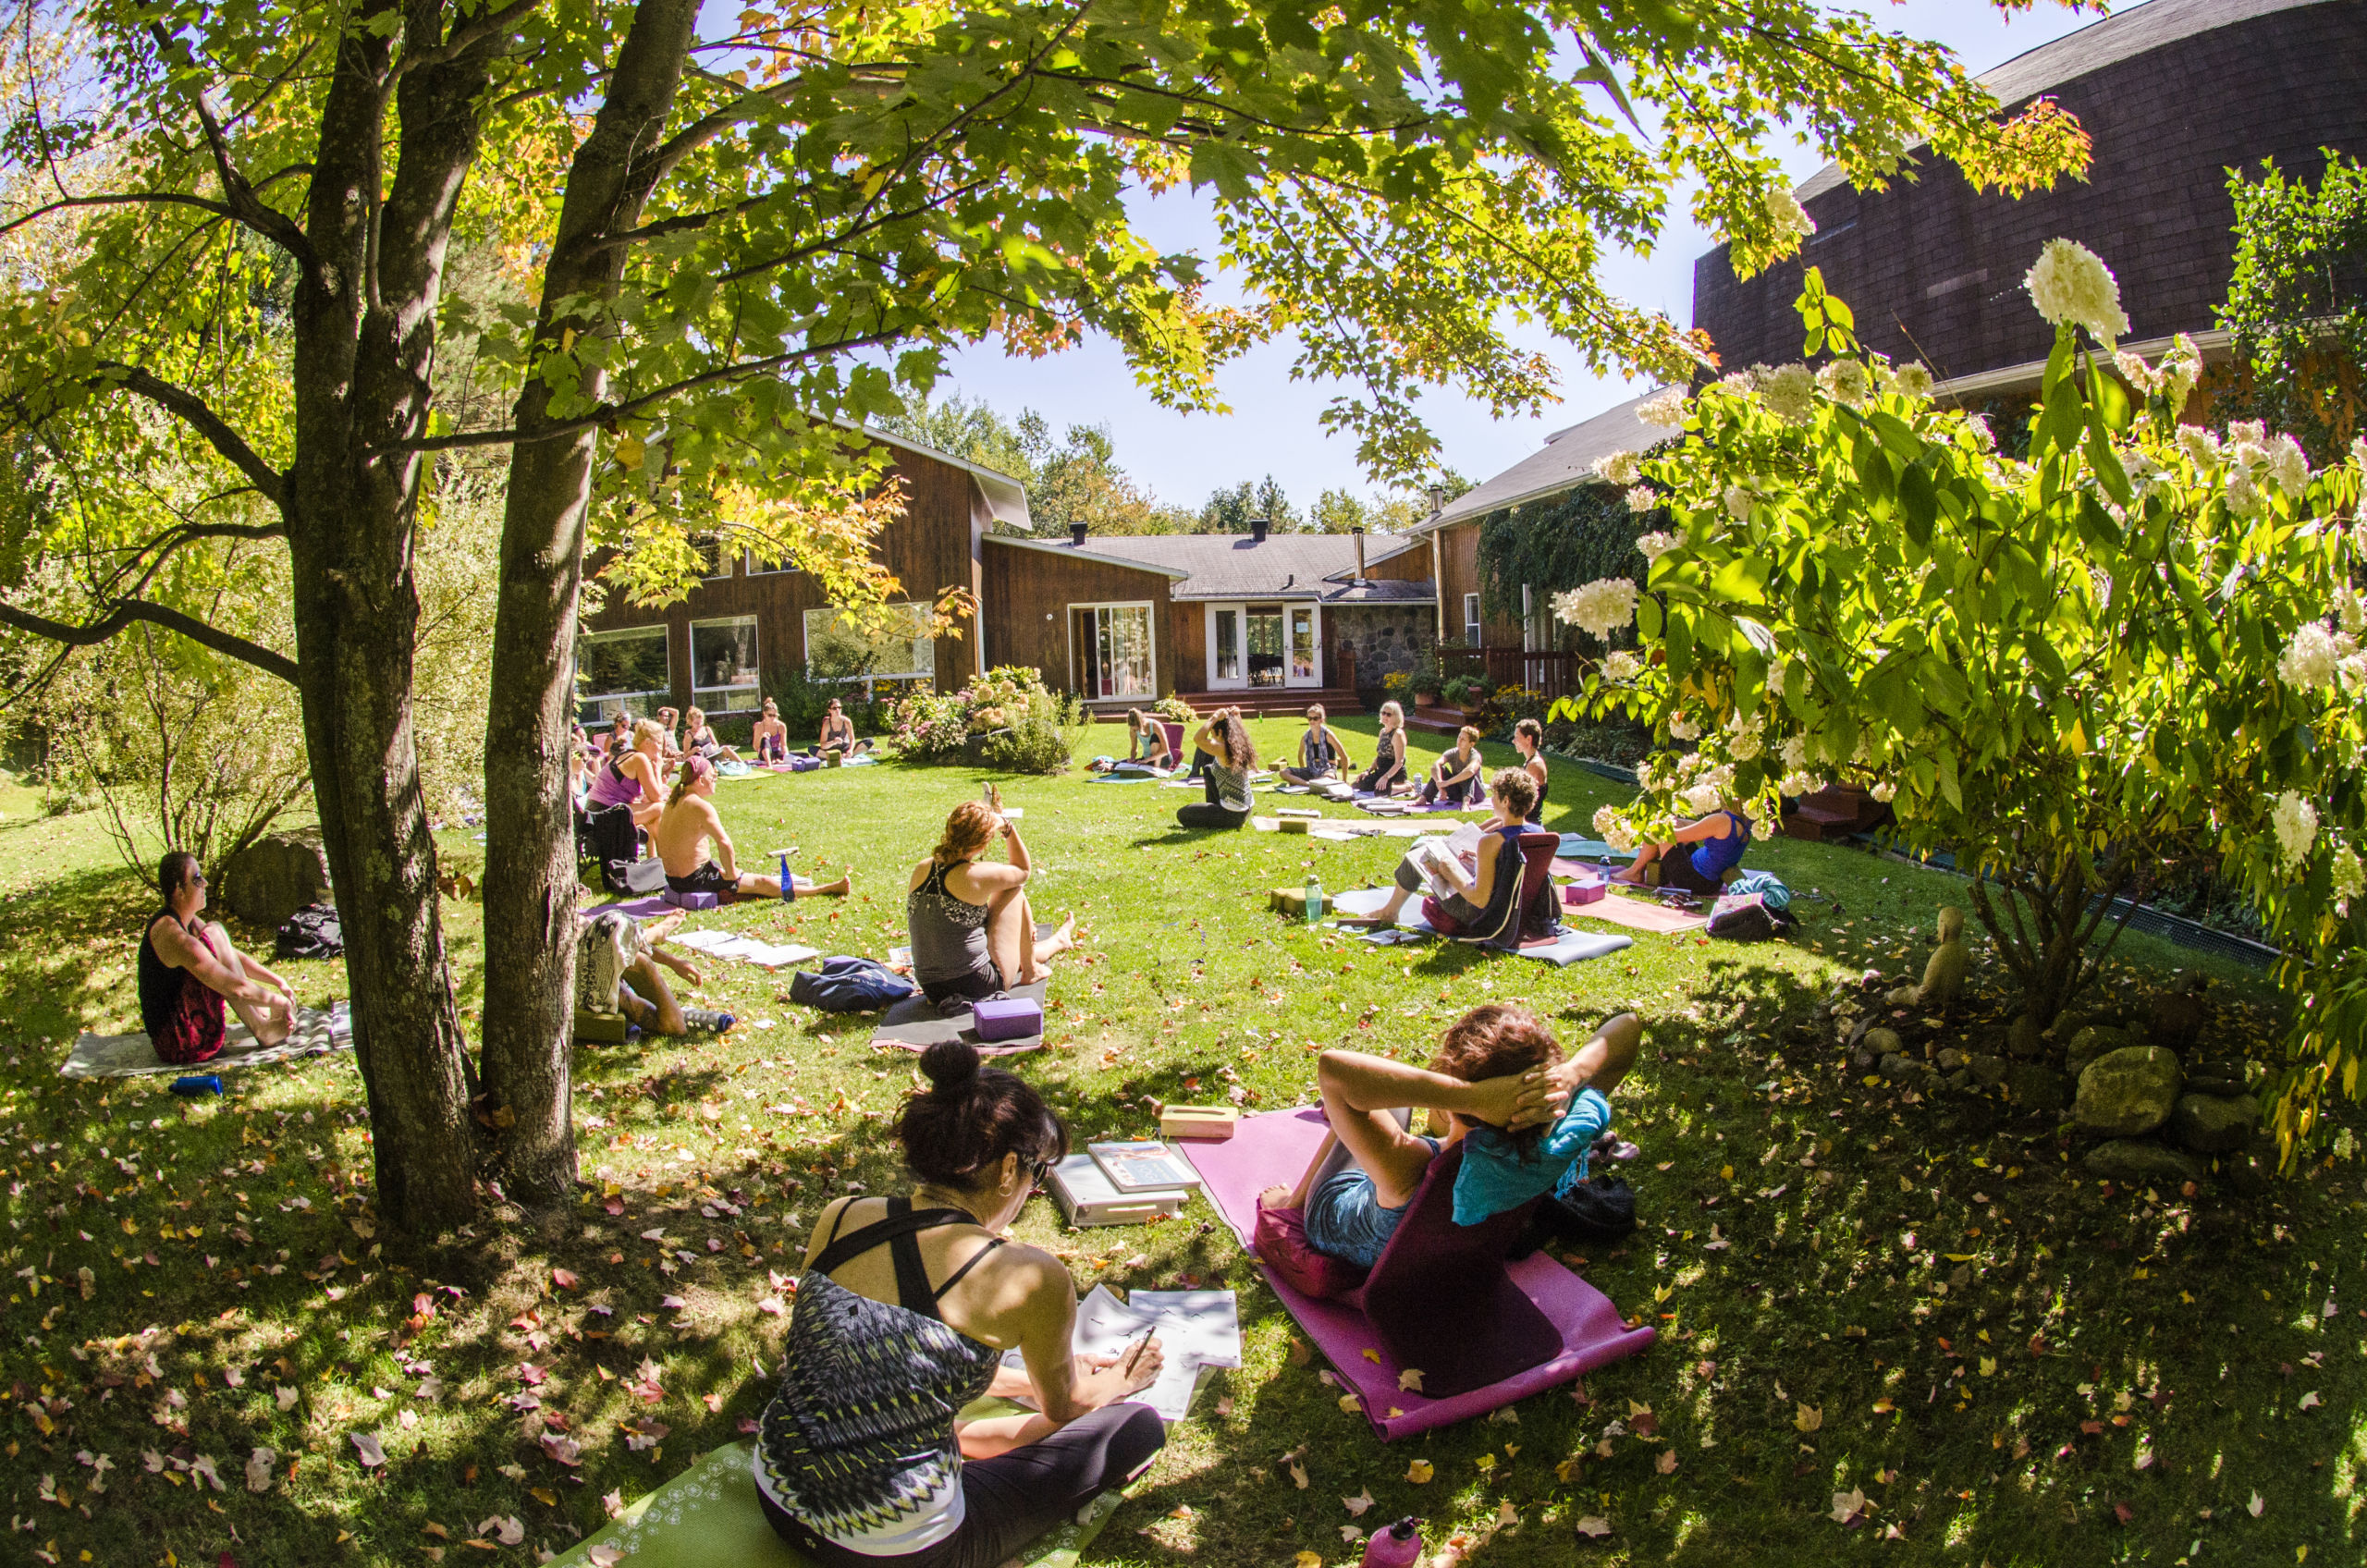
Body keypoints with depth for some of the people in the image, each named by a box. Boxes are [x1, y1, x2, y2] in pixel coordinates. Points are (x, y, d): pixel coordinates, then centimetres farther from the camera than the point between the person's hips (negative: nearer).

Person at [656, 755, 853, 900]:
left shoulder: (673, 802, 9)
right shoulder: (700, 806, -21)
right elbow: (724, 842, -32)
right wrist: (731, 874, -16)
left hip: (674, 880, 9)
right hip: (695, 880, -9)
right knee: (762, 883, 0)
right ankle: (829, 890, 7)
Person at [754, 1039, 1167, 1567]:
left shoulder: (837, 1219, -3)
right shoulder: (1033, 1278, -18)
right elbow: (1062, 1408, 4)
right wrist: (1113, 1386, 28)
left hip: (778, 1502, 6)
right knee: (1139, 1428, 8)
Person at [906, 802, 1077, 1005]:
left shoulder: (920, 870, 0)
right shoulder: (976, 876, -20)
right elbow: (1024, 870, 2)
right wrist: (1007, 826, 1)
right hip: (978, 987, -6)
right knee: (1014, 889, 10)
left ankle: (1057, 942, 60)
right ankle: (1030, 970, 28)